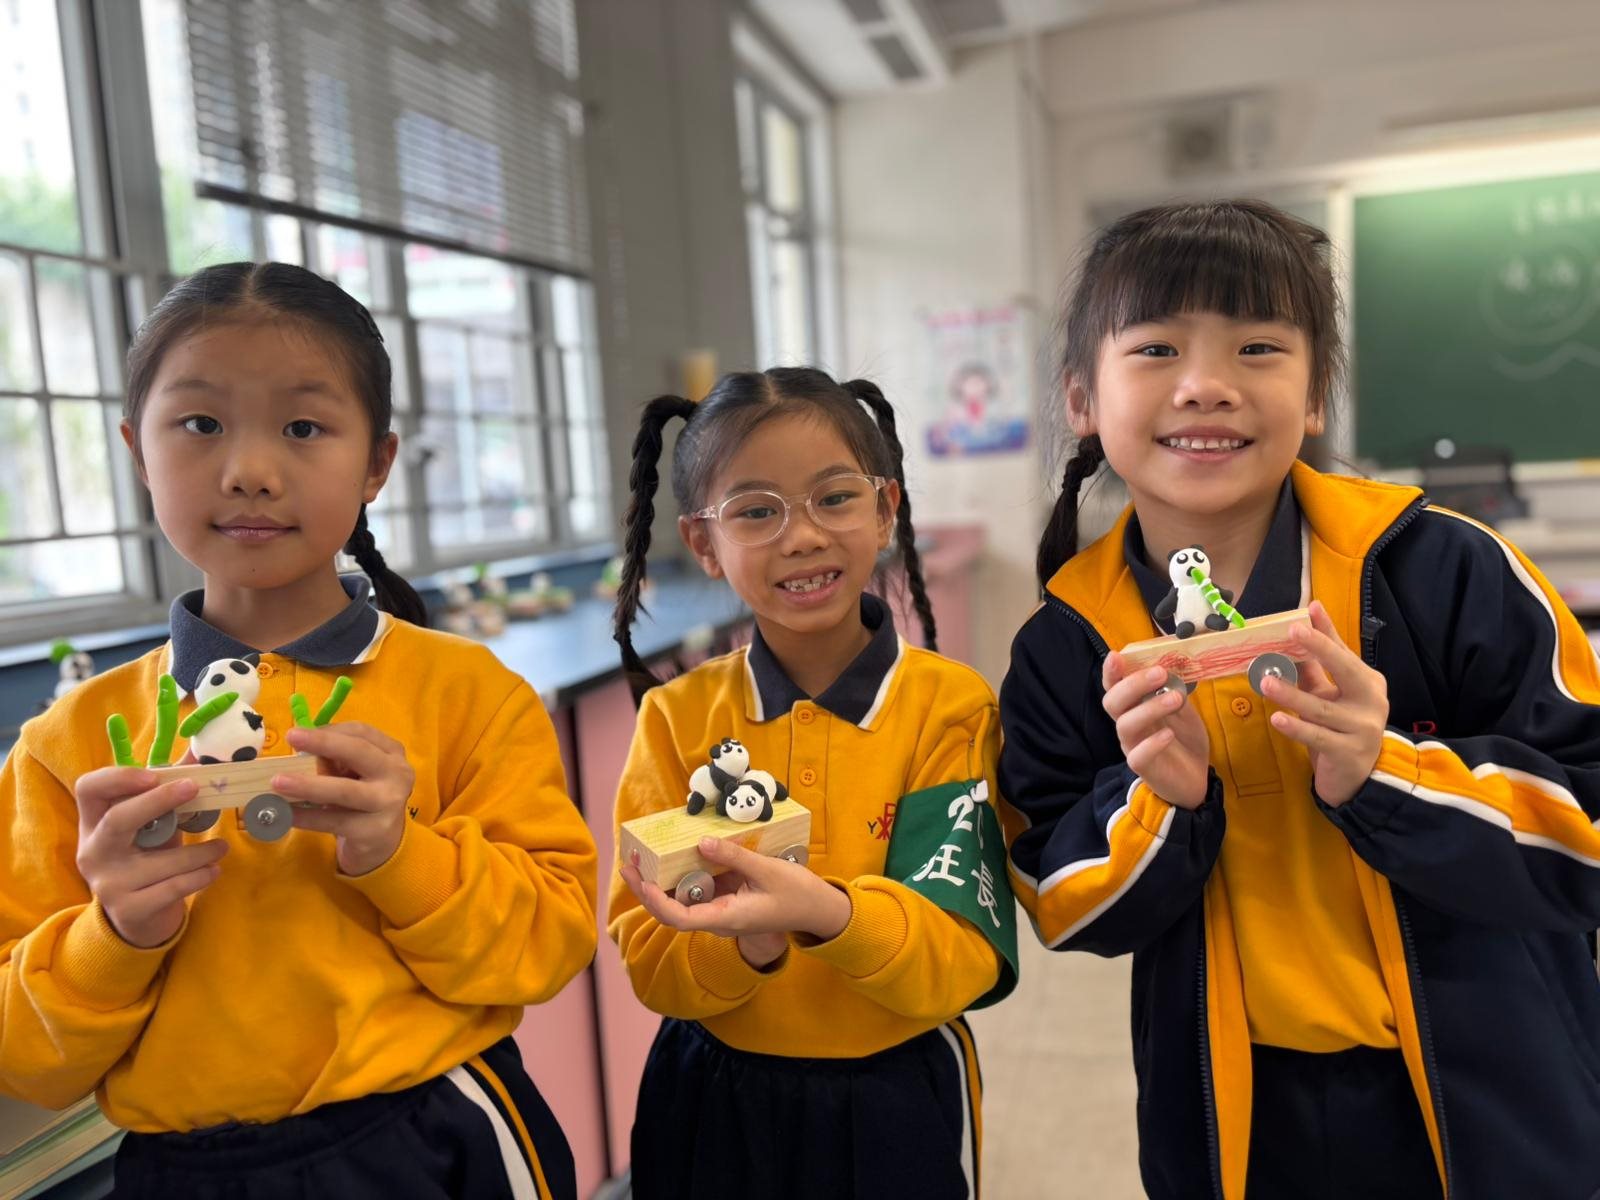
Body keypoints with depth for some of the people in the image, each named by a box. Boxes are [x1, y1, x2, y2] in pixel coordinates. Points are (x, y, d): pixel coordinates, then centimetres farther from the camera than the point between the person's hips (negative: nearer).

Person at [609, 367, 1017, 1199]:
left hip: (895, 1102, -1)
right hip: (712, 1105, 2)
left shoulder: (951, 705, -13)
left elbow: (963, 963, -16)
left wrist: (827, 913, -34)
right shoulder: (678, 717, -7)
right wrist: (744, 942, -27)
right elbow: (647, 966, -7)